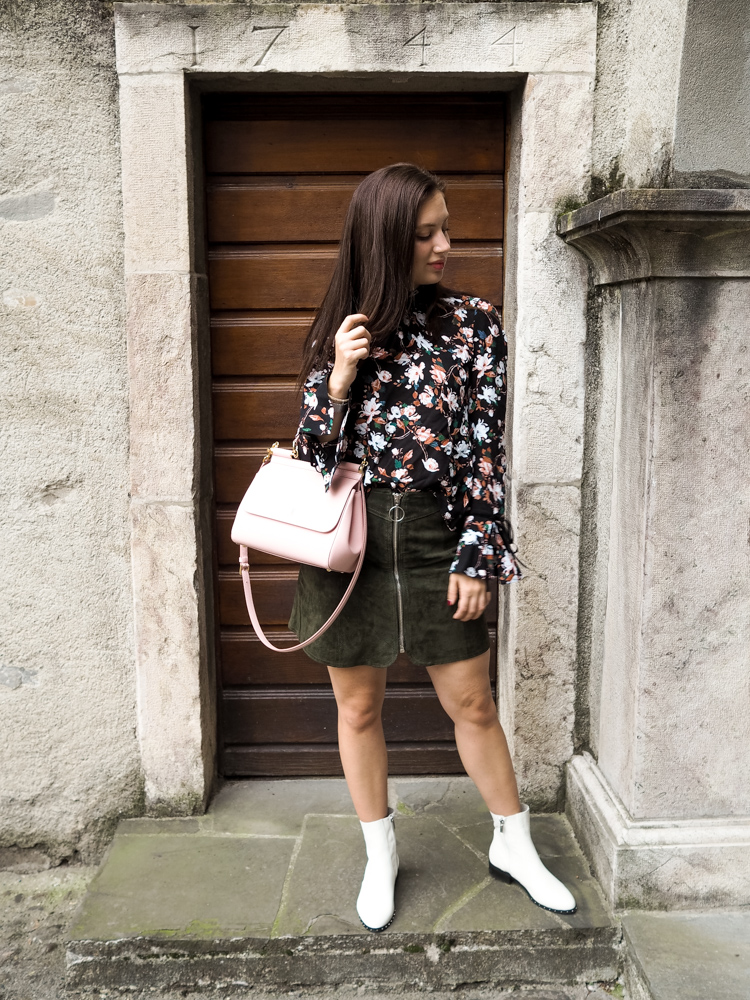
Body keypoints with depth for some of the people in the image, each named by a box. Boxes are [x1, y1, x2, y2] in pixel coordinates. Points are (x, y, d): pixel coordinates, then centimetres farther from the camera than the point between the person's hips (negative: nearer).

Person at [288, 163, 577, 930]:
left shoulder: (473, 325, -1)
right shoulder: (337, 333, 3)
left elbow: (485, 448, -2)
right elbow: (311, 452, 3)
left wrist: (477, 556, -6)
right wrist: (339, 379, -13)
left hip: (433, 540, -1)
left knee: (472, 702, 10)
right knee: (357, 707, 12)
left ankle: (514, 845, 33)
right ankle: (380, 857, 34)